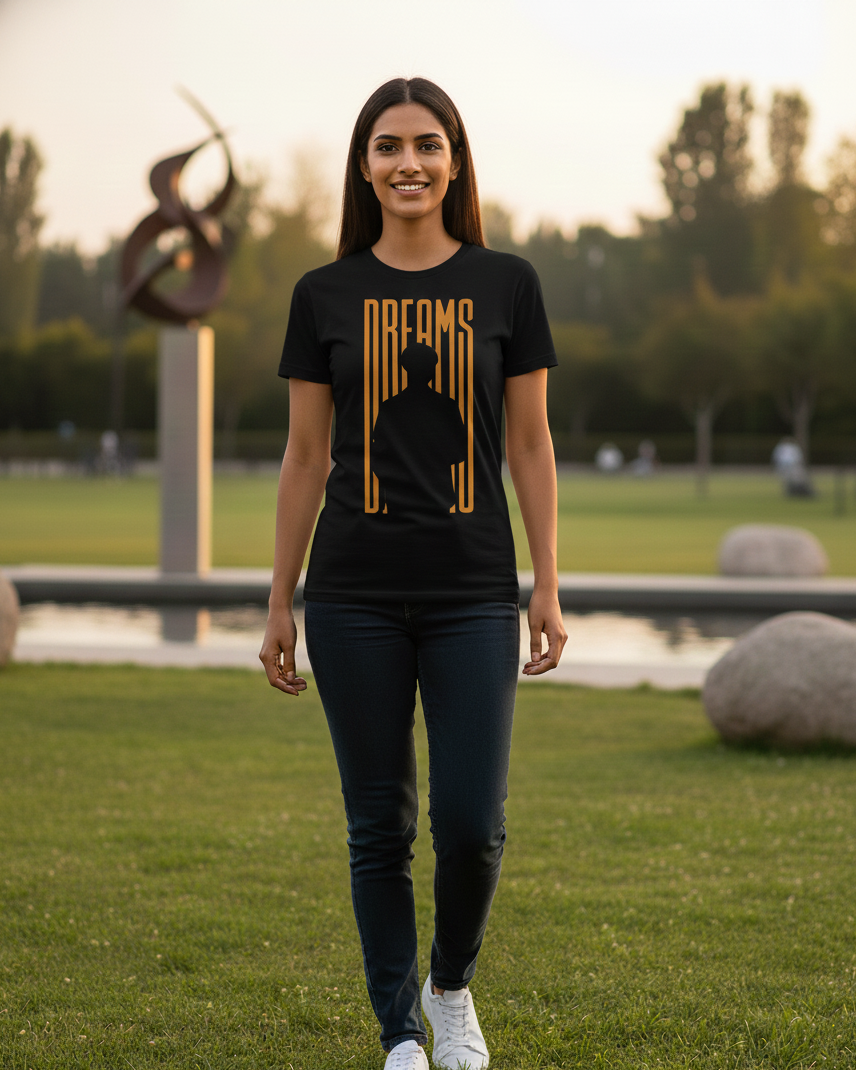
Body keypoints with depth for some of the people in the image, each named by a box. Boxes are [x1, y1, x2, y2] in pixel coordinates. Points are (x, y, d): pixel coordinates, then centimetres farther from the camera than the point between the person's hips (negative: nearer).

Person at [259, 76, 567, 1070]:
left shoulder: (505, 284, 4)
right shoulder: (325, 295, 5)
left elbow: (530, 445, 5)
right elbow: (305, 457, 8)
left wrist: (548, 585, 0)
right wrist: (278, 605, 6)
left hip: (472, 590, 0)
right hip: (354, 594, 1)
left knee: (471, 824, -5)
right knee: (379, 826, 4)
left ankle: (451, 987, 24)